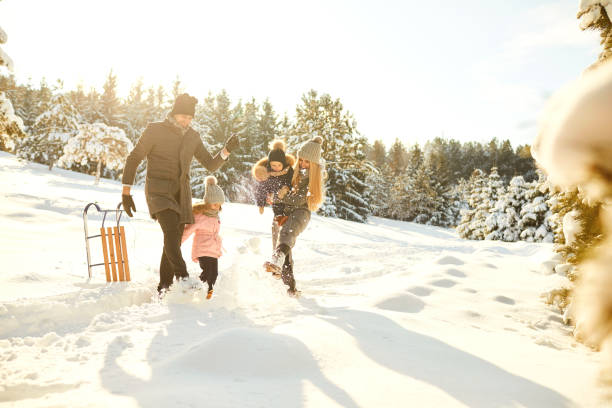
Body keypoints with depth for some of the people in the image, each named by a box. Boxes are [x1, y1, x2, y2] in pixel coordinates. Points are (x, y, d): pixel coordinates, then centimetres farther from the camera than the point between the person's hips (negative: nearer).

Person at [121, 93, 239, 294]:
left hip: (181, 194, 5)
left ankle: (164, 288, 12)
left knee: (175, 240, 2)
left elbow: (210, 165, 12)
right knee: (171, 230, -27)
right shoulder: (155, 130, -3)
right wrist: (126, 191, -3)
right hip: (159, 190, -5)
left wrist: (227, 150, -7)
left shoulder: (192, 137, 11)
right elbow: (134, 158, 1)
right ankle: (183, 278, -34)